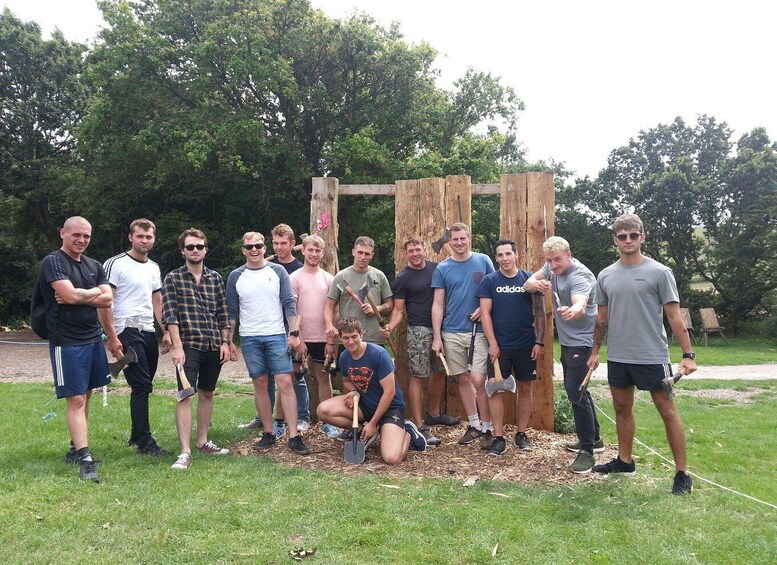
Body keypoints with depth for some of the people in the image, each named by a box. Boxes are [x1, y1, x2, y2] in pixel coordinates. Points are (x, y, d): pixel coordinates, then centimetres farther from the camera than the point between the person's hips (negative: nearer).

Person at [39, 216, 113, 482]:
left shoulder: (94, 266, 12)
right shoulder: (52, 262, -7)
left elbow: (107, 300, 1)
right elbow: (70, 295, -21)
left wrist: (77, 296, -11)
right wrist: (94, 291, -4)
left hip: (93, 338, 7)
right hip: (66, 342, -6)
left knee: (84, 396, 13)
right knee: (75, 400, -7)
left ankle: (76, 448, 25)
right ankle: (85, 459, -8)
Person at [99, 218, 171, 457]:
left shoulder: (154, 267, 15)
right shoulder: (116, 264, -7)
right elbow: (103, 303, -11)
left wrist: (166, 332, 12)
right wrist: (112, 337, -15)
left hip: (149, 333, 7)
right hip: (127, 332, -7)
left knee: (143, 386, 12)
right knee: (141, 386, -8)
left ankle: (136, 436, 25)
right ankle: (145, 442, 1)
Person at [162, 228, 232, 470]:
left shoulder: (215, 278, 10)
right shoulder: (173, 278, -1)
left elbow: (223, 313, 12)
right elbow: (170, 315, -7)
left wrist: (225, 342, 7)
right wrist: (177, 347, -14)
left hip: (214, 346, 4)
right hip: (189, 346, -4)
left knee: (207, 394, 14)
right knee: (186, 396, -9)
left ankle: (203, 442, 26)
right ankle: (185, 452, -7)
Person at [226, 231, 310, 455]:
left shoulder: (277, 271, 2)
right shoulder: (236, 276, 6)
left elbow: (289, 304, 1)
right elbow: (231, 311, 9)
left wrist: (294, 333, -5)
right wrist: (228, 340, 6)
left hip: (277, 336, -1)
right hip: (250, 338, 2)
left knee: (285, 383, -7)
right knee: (260, 384, 7)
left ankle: (294, 436, -4)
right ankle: (268, 433, 16)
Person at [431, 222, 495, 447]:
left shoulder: (483, 261, 2)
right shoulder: (442, 268, 4)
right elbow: (438, 304, 3)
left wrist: (483, 309, -12)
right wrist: (437, 337, -2)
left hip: (478, 330, -2)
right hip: (452, 333, 2)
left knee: (478, 380, -8)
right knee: (463, 379, 9)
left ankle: (487, 428, 7)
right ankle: (474, 425, 23)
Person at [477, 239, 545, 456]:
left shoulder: (530, 279, 2)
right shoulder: (489, 281, 0)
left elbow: (540, 312, 3)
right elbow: (485, 314, -4)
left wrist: (539, 341, -4)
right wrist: (492, 343, -10)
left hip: (526, 346, 1)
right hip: (499, 346, -1)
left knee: (525, 389, 8)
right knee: (495, 389, -2)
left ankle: (521, 434, 21)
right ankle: (499, 438, 6)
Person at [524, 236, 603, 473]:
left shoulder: (579, 276, -24)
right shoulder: (553, 267, 2)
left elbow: (580, 305, -41)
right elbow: (528, 284, 1)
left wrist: (571, 312, -65)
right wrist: (538, 284, -23)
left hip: (582, 341, -10)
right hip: (567, 340, 10)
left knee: (576, 391, -14)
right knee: (575, 389, 18)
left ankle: (587, 451, -6)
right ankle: (594, 438, 34)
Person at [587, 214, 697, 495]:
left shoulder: (659, 272, -6)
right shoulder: (605, 276, 7)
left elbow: (674, 317, -7)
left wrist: (688, 354, -11)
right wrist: (595, 351, 14)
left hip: (652, 356, -5)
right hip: (617, 357, 5)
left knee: (668, 411, 1)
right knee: (622, 408, 16)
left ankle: (682, 473, 10)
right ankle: (624, 461, 31)